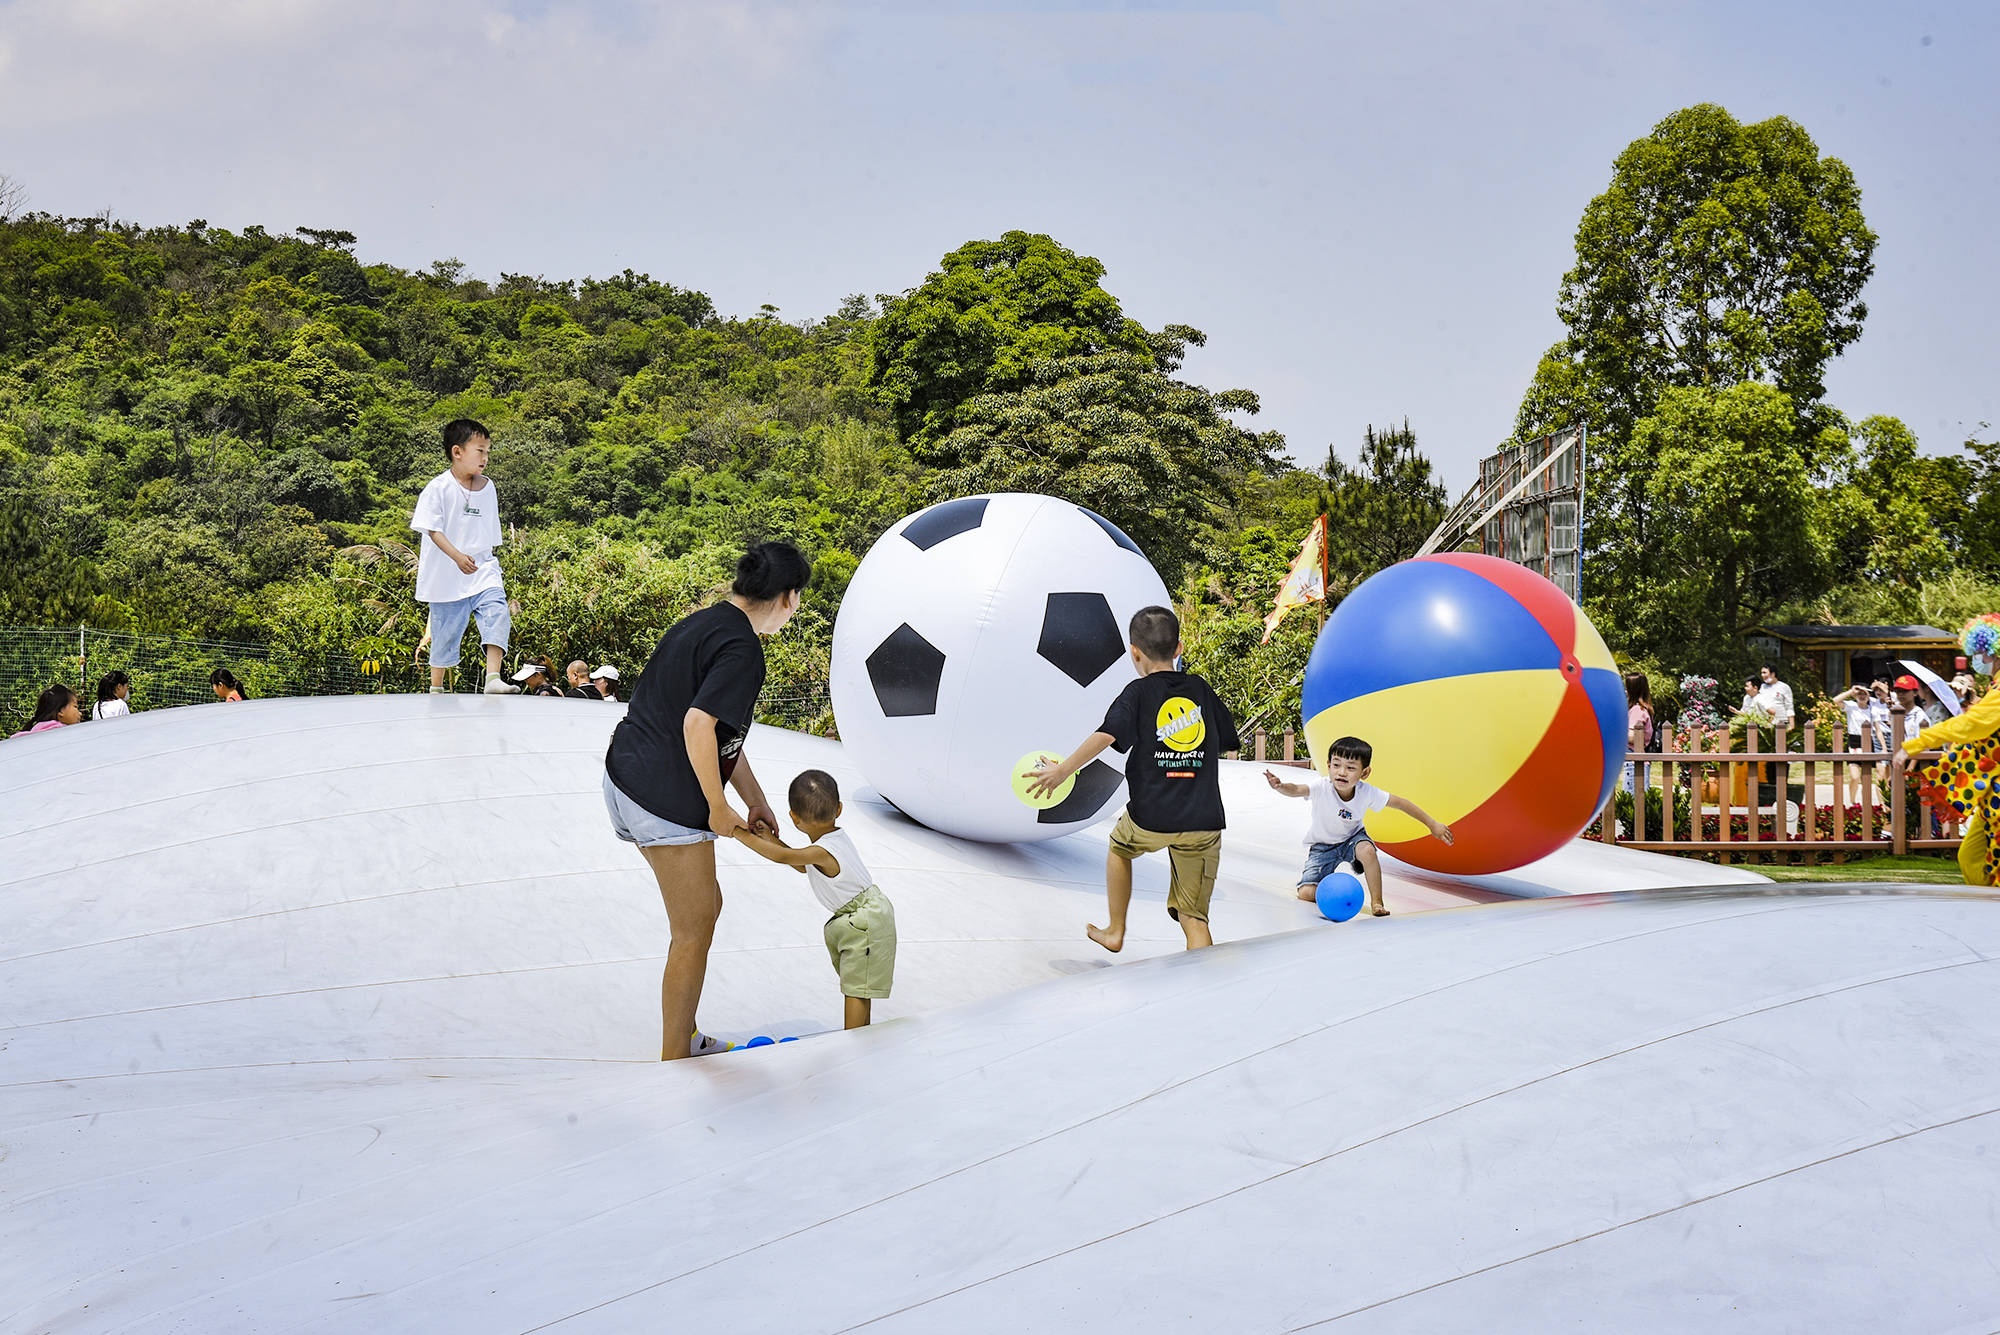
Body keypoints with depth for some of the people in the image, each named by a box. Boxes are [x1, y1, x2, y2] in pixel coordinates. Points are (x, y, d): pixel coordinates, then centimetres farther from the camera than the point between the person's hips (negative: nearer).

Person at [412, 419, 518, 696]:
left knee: (497, 612, -20)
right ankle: (436, 688, 24)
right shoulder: (438, 488, -9)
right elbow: (433, 529, -15)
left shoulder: (488, 488, 8)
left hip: (483, 570, 4)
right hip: (447, 577, -4)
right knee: (446, 632, 5)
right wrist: (457, 556, -29)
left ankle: (493, 678, -27)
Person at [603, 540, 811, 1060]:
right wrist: (719, 810, -15)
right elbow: (698, 725, -27)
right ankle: (674, 1062, 14)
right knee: (693, 930, 4)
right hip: (665, 799, -10)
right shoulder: (742, 648, -17)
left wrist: (757, 803, 21)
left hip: (624, 778, 10)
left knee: (705, 905, 22)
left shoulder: (705, 623, 14)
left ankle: (686, 1037, 32)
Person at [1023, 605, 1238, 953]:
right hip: (1204, 822, 2)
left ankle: (1115, 932, 42)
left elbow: (1106, 735, -16)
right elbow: (1228, 741, 20)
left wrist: (1061, 771, -13)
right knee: (1194, 919, 3)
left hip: (1151, 817, -2)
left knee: (1119, 846, 33)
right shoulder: (1200, 689, 10)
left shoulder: (1138, 693, -1)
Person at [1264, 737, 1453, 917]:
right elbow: (1296, 790, -50)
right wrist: (1280, 786, -75)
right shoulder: (1321, 787, -31)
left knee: (1367, 849, -35)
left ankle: (1376, 902, -16)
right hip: (1322, 845, -1)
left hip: (1352, 837, 1)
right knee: (1306, 894, -14)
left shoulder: (1367, 793, -24)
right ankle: (1328, 881, 22)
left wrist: (1432, 825, -7)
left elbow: (1400, 803, -11)